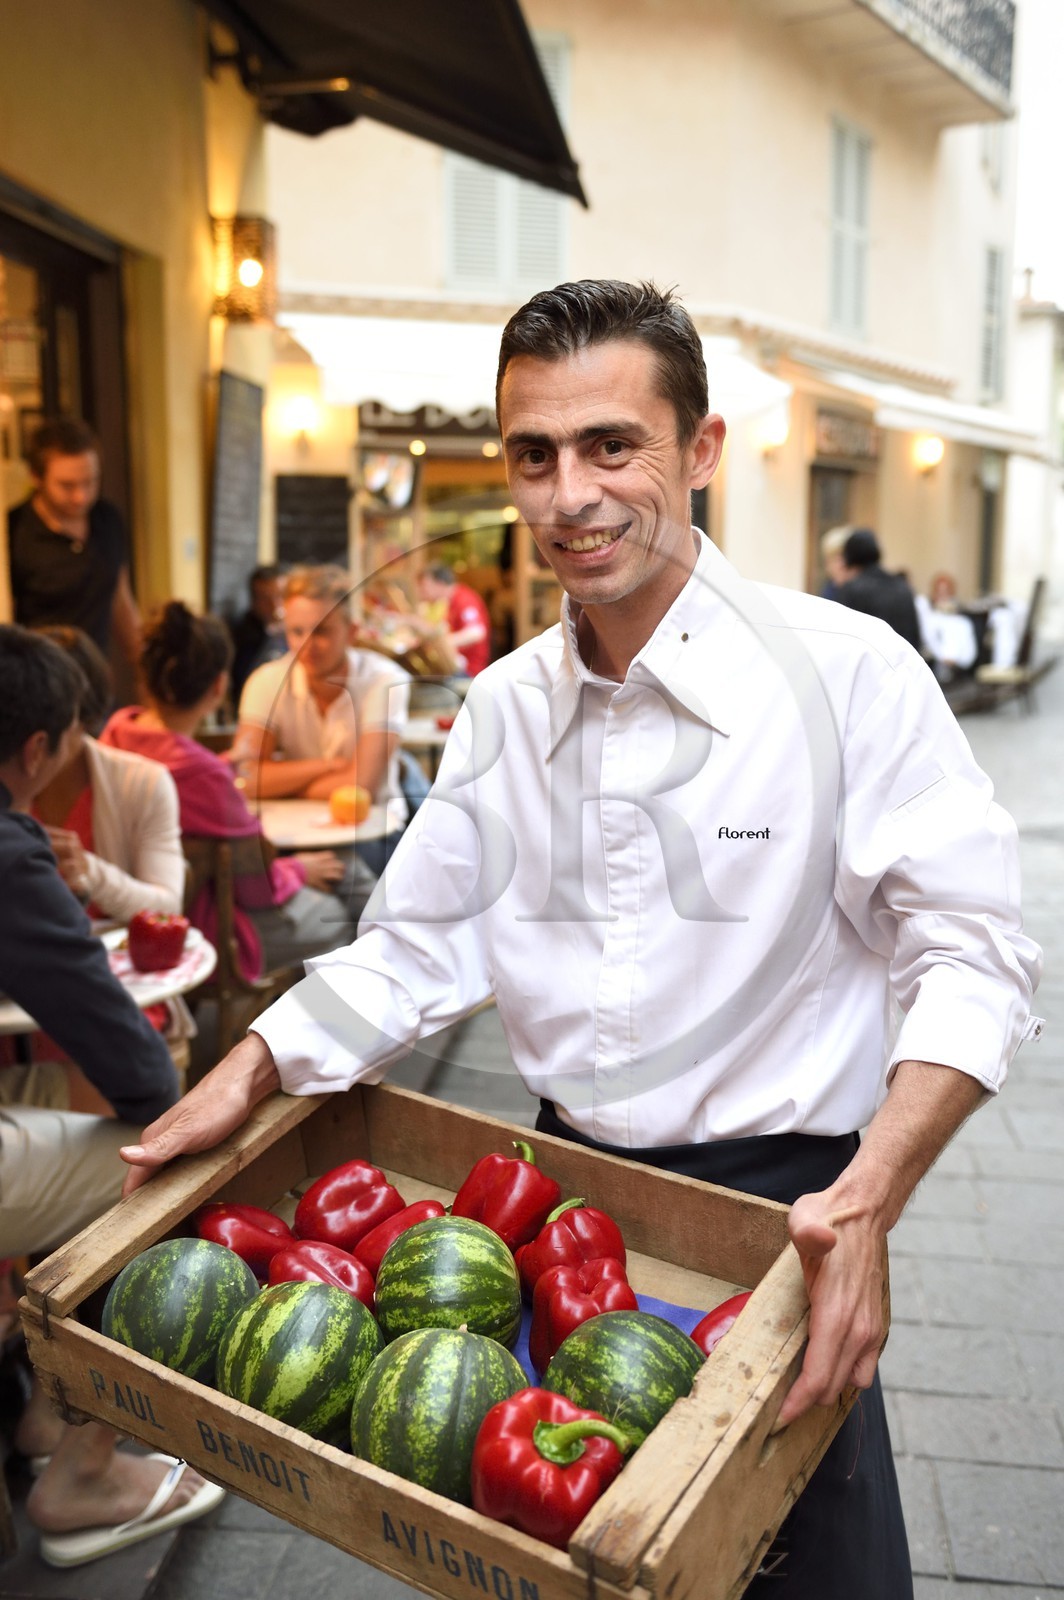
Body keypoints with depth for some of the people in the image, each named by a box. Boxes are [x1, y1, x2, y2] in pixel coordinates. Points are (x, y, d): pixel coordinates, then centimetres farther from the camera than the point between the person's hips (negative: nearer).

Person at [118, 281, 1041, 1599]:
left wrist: (866, 1203, -27)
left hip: (777, 1206, -3)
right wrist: (243, 1080, -5)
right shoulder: (500, 707, 0)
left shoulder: (847, 673, -15)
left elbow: (971, 958, -16)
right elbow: (416, 947, 4)